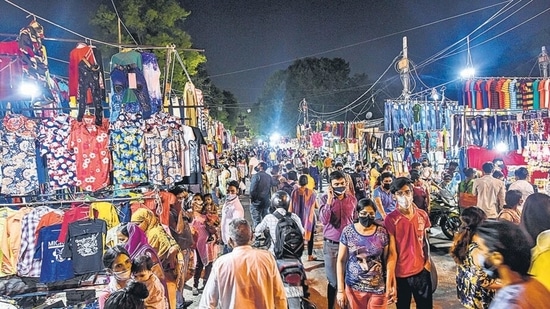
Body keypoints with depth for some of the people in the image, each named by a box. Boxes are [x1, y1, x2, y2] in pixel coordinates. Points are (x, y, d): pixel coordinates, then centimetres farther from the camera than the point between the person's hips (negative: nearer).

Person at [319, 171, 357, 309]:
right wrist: (329, 199, -24)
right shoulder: (325, 199, -7)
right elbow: (324, 220, -20)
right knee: (333, 281, 6)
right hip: (331, 245, -2)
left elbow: (355, 220, 14)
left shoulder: (352, 199, 2)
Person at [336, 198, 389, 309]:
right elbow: (341, 261, -3)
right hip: (353, 287, 0)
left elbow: (386, 260, 2)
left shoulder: (382, 232, -5)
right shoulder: (348, 232, -8)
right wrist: (340, 289, -5)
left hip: (378, 288, 0)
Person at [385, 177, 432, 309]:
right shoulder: (390, 219, -16)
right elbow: (392, 253, -17)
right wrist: (390, 283, -19)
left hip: (422, 271, 4)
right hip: (401, 275, -4)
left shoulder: (422, 215, -2)